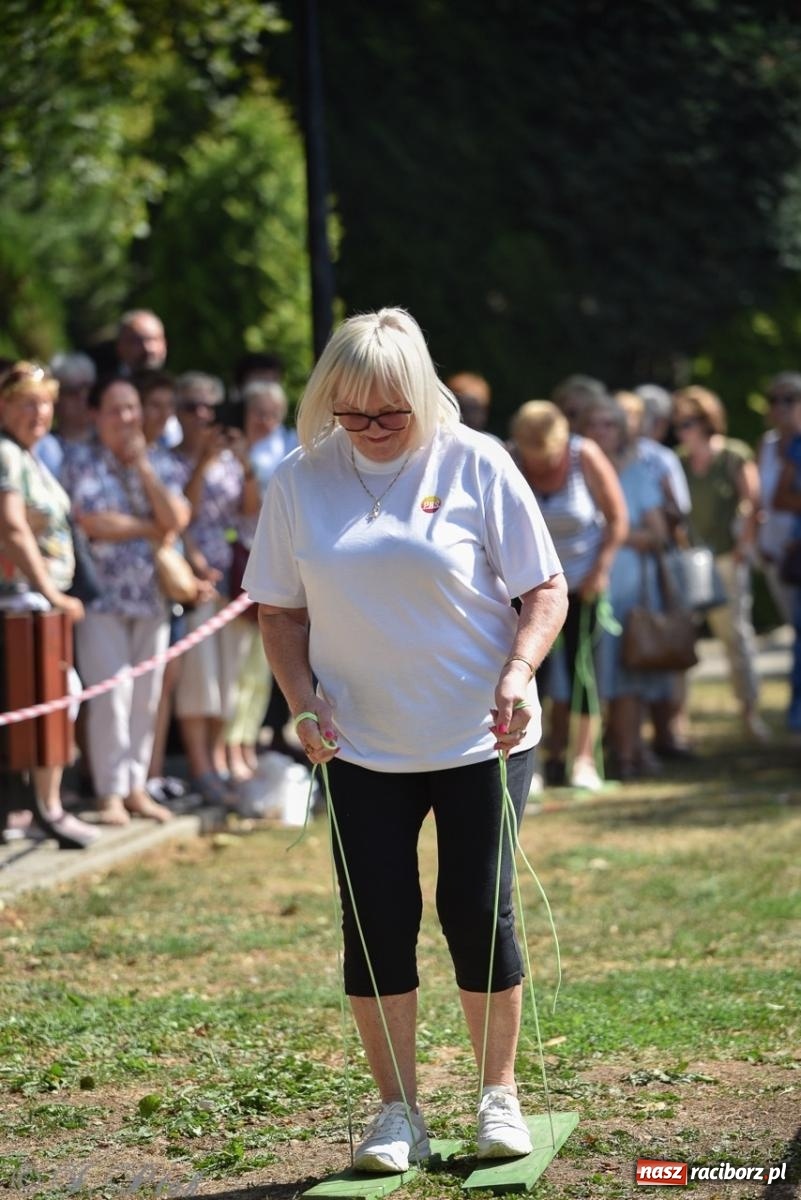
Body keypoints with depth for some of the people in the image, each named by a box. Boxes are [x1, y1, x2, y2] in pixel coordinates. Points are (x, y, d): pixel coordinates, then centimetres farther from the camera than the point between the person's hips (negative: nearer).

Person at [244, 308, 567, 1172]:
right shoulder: (299, 480, 0)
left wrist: (517, 675, -20)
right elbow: (279, 609, 8)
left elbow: (546, 590, -4)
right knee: (376, 921, 3)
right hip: (359, 746, 2)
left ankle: (500, 1095, 19)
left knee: (478, 913, 0)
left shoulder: (474, 465, -7)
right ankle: (397, 1111, 16)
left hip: (479, 741, -2)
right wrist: (302, 697, -8)